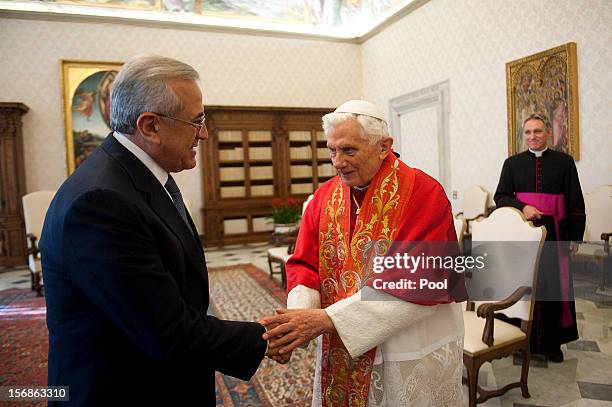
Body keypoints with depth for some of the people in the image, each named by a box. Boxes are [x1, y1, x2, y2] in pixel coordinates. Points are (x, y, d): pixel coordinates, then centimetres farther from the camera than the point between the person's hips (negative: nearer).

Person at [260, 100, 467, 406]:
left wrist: (328, 318, -27)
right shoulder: (325, 196, 0)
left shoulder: (422, 193, -17)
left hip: (412, 356, -4)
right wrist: (297, 317, -22)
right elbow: (304, 264, -2)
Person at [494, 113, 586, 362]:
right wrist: (522, 207, -17)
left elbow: (575, 202, 4)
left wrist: (575, 235, -1)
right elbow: (500, 196, 1)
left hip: (553, 233, 0)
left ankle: (552, 342, 20)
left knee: (554, 287, 5)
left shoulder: (564, 162, 5)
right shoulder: (512, 163, 7)